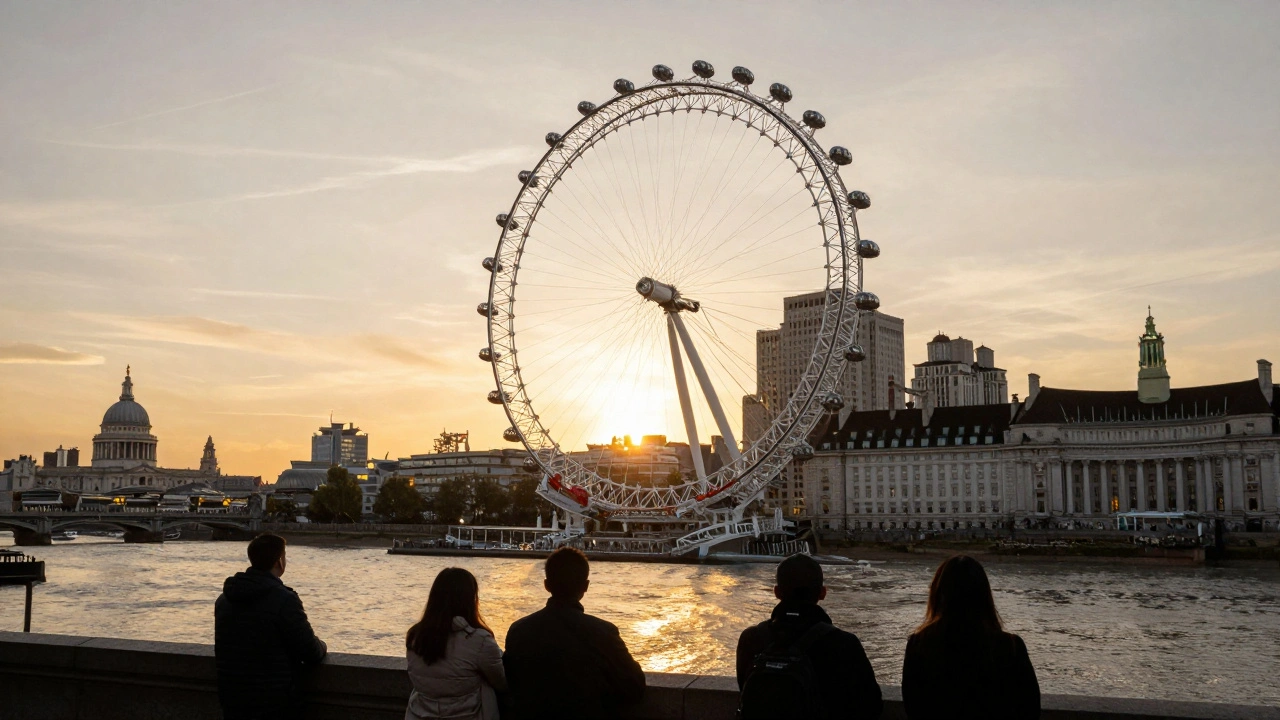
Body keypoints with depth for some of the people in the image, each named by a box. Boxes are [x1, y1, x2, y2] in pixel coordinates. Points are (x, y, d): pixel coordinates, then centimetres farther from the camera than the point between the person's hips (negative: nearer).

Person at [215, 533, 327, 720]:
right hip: (275, 704, -6)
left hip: (232, 701, 7)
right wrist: (321, 647, 7)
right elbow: (311, 654, -17)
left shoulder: (224, 599, 4)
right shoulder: (284, 600, -20)